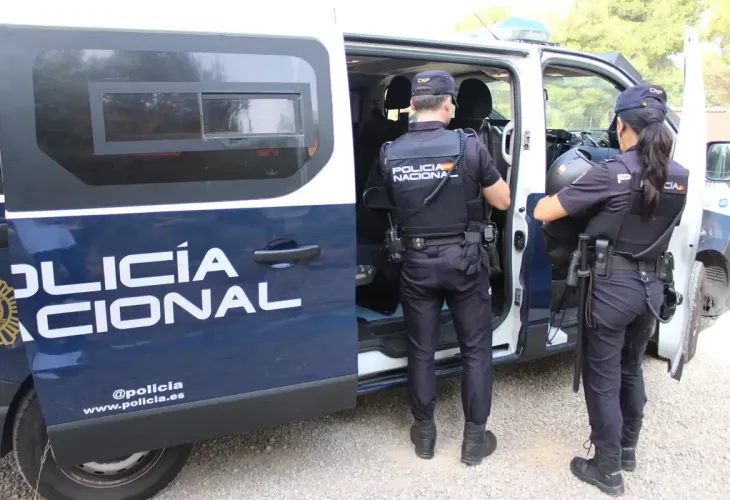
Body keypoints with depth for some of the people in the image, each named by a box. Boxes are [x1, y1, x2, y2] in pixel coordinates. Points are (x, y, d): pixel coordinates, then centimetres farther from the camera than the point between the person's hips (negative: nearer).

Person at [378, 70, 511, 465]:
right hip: (463, 259, -2)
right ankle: (474, 438, 23)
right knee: (476, 349, 13)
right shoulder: (468, 146, -11)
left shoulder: (390, 154, -4)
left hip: (416, 262, 2)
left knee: (420, 350, 15)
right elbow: (503, 201, -1)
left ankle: (424, 433, 29)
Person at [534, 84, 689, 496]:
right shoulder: (679, 176, 2)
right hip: (652, 287, 7)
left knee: (602, 378, 8)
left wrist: (567, 189, 4)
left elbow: (542, 212, -18)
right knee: (631, 369, 25)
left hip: (612, 287, -6)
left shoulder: (611, 173, -17)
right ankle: (627, 448, 42)